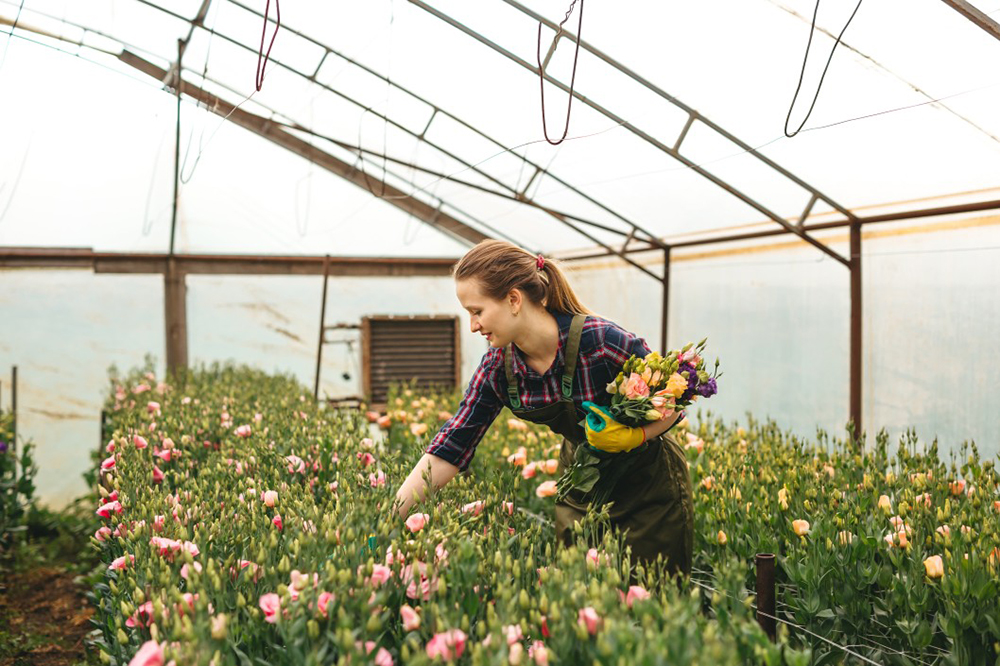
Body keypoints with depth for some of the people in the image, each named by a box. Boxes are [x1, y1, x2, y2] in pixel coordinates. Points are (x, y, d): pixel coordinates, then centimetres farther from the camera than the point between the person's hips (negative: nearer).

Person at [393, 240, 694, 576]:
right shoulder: (498, 367, -13)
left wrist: (632, 437, -33)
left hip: (649, 485, -4)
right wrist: (389, 519, -16)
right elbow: (448, 449, -11)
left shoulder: (602, 342, -29)